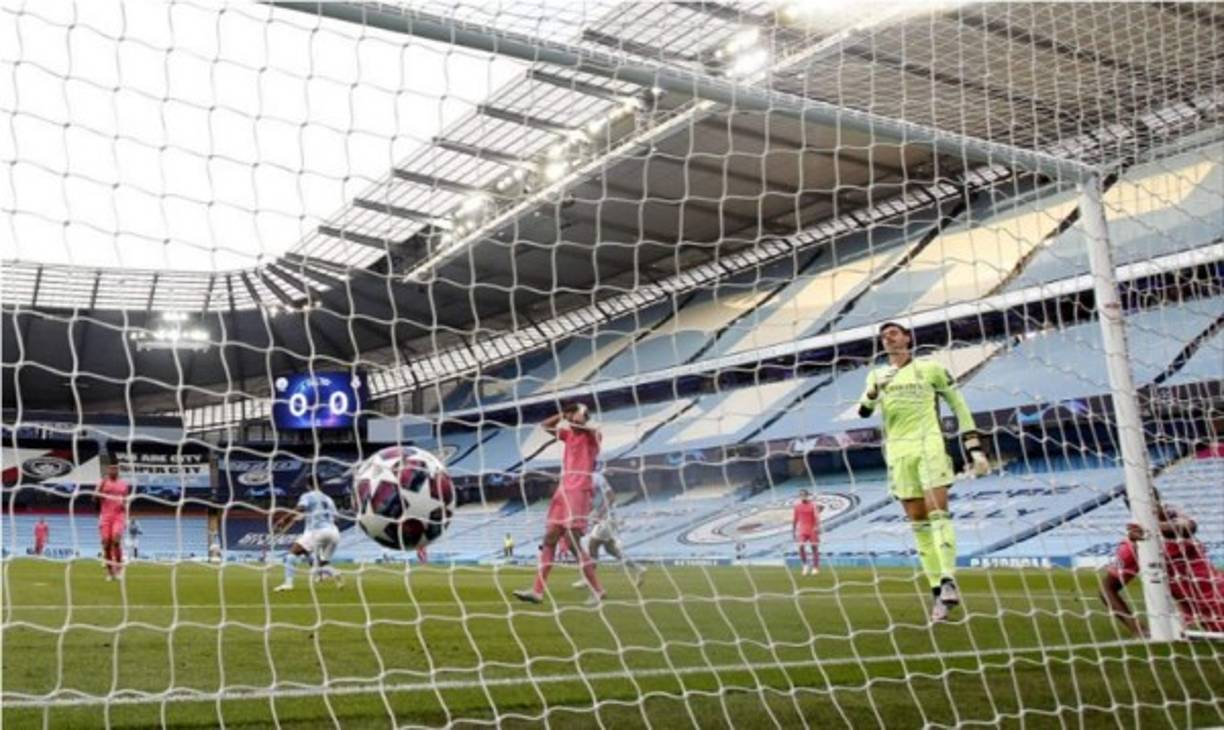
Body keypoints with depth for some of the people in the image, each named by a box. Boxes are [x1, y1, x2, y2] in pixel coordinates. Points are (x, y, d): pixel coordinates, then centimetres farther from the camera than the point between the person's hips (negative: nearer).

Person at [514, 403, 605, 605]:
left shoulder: (592, 433, -5)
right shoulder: (569, 433, 17)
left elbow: (580, 422, -26)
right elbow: (545, 426, 25)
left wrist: (580, 412, -6)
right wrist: (562, 415, 13)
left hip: (579, 491, -8)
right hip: (563, 490, 8)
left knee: (573, 542, -14)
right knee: (549, 540, 5)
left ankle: (597, 590, -8)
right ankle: (537, 591, 6)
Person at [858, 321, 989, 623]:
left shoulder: (930, 368, 5)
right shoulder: (877, 375, 13)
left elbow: (959, 405, 8)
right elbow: (864, 411, -2)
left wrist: (974, 448, 1)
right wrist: (874, 390, -24)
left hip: (929, 445, -3)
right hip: (898, 452, 4)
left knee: (937, 513, -16)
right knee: (917, 522, 1)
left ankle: (948, 583, -22)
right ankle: (938, 589, 3)